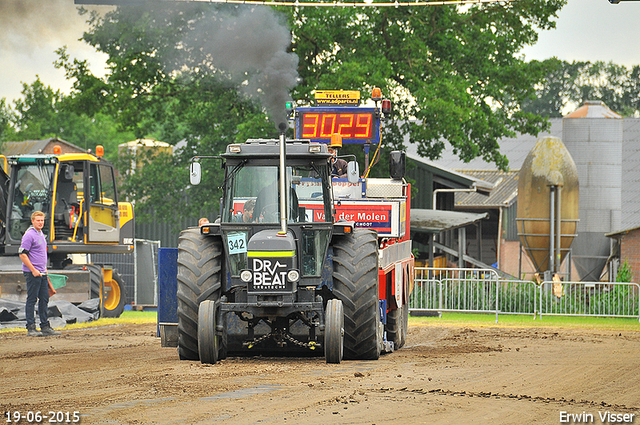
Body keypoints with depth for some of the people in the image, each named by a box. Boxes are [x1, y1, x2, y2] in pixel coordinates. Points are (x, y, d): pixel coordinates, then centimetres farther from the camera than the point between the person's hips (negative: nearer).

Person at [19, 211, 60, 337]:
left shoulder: (41, 235, 17)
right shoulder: (29, 235, -12)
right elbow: (22, 254, -17)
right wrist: (33, 270, -19)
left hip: (42, 274, 9)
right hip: (32, 274, -9)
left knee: (44, 300, 10)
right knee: (31, 300, -5)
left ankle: (45, 327, 15)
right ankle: (31, 328, -3)